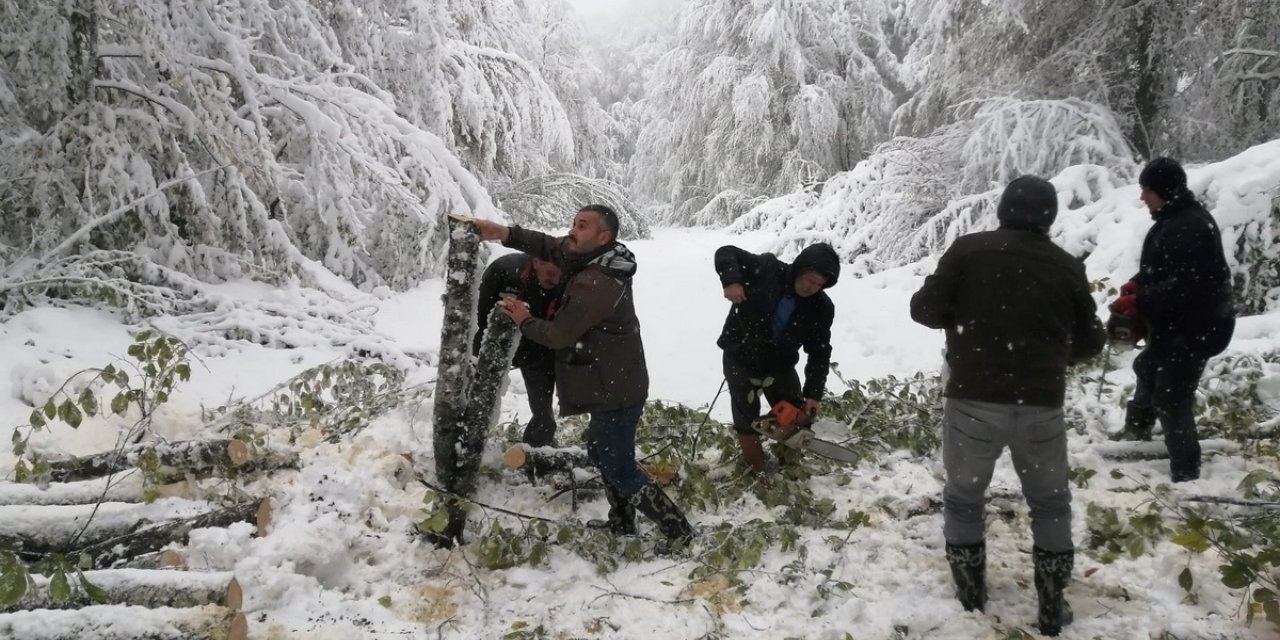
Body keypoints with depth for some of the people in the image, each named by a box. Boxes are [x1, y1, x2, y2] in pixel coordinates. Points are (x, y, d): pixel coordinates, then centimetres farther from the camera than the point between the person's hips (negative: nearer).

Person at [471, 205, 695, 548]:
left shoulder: (596, 284, -27)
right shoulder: (598, 262, 3)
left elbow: (559, 334, -21)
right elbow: (554, 247, 5)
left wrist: (524, 321, -2)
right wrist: (506, 234, -8)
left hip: (615, 392, -10)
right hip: (615, 386, 10)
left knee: (620, 471, -1)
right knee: (602, 453, 25)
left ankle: (680, 534, 5)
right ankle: (622, 528, 38)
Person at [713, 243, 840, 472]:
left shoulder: (821, 308, -14)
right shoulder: (766, 269, -22)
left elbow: (819, 353, -9)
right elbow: (726, 253, -17)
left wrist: (813, 393, -17)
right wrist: (731, 281, -37)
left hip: (780, 364, 3)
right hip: (741, 359, -3)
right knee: (747, 418, -2)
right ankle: (756, 471, 10)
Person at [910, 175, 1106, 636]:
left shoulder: (969, 250, -6)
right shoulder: (1067, 266, 2)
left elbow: (925, 310, -6)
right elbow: (1090, 342, 10)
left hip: (974, 401, -2)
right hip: (1041, 407, 2)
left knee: (963, 498, 19)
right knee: (1051, 504, 21)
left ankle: (971, 596, 27)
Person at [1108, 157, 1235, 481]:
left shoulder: (1188, 228, -26)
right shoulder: (1174, 220, 9)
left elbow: (1185, 286, -31)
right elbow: (1160, 269, 17)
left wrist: (1139, 303, -28)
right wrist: (1137, 284, -1)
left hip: (1193, 328, -11)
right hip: (1176, 324, 11)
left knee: (1171, 398, -7)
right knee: (1150, 369, 30)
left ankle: (1185, 472, 0)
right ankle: (1138, 427, 53)